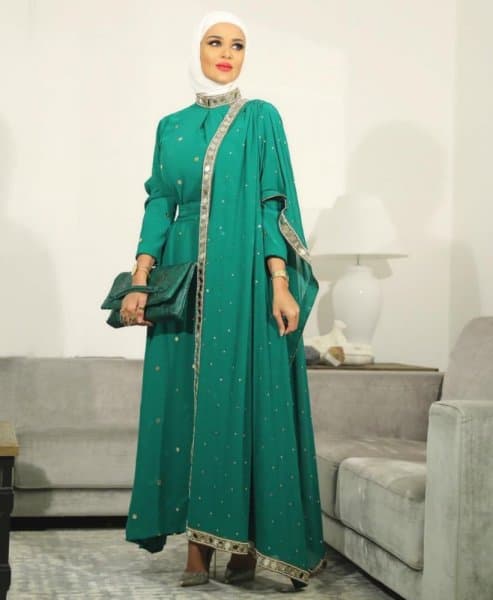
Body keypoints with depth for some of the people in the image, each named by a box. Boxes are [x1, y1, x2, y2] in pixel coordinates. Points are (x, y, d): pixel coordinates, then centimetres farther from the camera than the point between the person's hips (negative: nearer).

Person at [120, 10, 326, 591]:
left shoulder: (261, 118, 4)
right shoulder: (172, 127, 14)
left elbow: (275, 205, -3)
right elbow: (158, 207, 10)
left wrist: (280, 284, -12)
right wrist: (139, 283, -1)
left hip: (245, 279, -3)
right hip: (186, 280, 3)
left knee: (245, 399, -4)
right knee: (187, 402, 1)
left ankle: (246, 539, 4)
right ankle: (198, 544, 7)